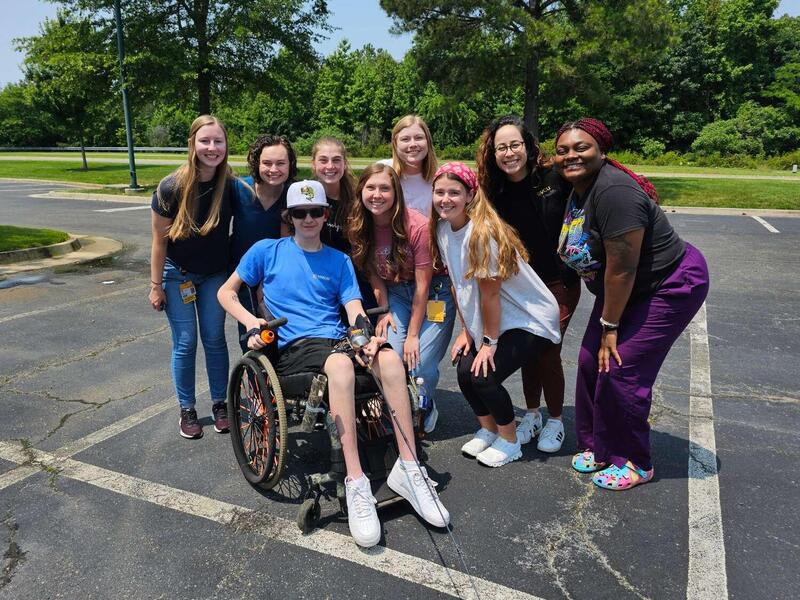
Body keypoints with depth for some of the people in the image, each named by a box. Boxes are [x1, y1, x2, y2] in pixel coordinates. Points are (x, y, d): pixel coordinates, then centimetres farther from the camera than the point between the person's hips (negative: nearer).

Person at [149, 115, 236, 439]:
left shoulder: (231, 185, -15)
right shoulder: (171, 187, -21)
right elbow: (159, 241, -12)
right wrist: (156, 285, -8)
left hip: (214, 273, 2)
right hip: (177, 274, -2)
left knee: (215, 339, 7)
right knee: (185, 343, 3)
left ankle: (219, 403, 22)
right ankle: (187, 410, 18)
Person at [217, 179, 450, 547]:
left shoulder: (339, 261, 19)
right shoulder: (267, 251, 13)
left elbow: (355, 310, 7)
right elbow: (226, 292, 15)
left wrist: (367, 334, -16)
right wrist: (251, 321, -4)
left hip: (338, 339, 3)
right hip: (293, 347, -3)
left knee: (390, 358, -30)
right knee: (341, 364, -39)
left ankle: (408, 469, -25)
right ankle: (356, 483, -37)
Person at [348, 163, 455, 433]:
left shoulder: (417, 225, -24)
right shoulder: (358, 228, -9)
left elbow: (422, 285, -20)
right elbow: (373, 273, 1)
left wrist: (413, 335, -16)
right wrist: (385, 312, -9)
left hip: (434, 291, -3)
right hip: (396, 292, 4)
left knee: (420, 363, -14)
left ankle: (425, 411, 19)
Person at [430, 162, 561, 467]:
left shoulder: (482, 233, -27)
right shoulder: (443, 228, -3)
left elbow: (489, 293, -22)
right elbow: (459, 285, 4)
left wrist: (490, 342, -14)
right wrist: (466, 330, 4)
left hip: (530, 320, -7)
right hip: (489, 320, 7)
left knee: (484, 375, -15)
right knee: (465, 371, -4)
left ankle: (509, 441, 12)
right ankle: (488, 430, 24)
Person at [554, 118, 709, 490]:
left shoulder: (613, 191, -29)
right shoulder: (574, 190, 0)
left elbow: (621, 269, -28)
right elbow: (576, 255, 11)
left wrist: (609, 327, -19)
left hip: (672, 286, -9)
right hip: (625, 289, 9)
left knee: (621, 369, -11)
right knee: (591, 360, 5)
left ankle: (633, 463, 10)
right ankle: (597, 446, 23)